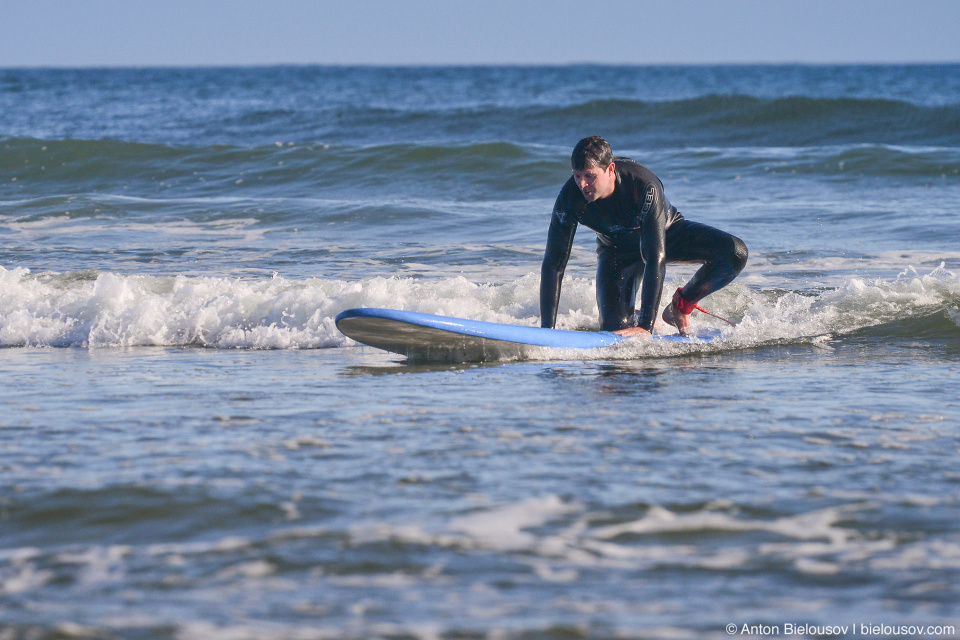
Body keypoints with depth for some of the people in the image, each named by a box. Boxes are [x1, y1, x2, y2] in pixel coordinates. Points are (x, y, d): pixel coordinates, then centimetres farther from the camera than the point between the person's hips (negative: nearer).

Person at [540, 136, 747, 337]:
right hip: (617, 250, 1)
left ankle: (680, 306, 0)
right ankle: (634, 317, 19)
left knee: (735, 253, -24)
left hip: (665, 233, -1)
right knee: (615, 328, -19)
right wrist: (547, 330, -33)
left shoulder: (644, 186, -40)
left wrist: (645, 326, -46)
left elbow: (656, 258, -41)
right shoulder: (570, 197, -31)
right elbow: (553, 264, -26)